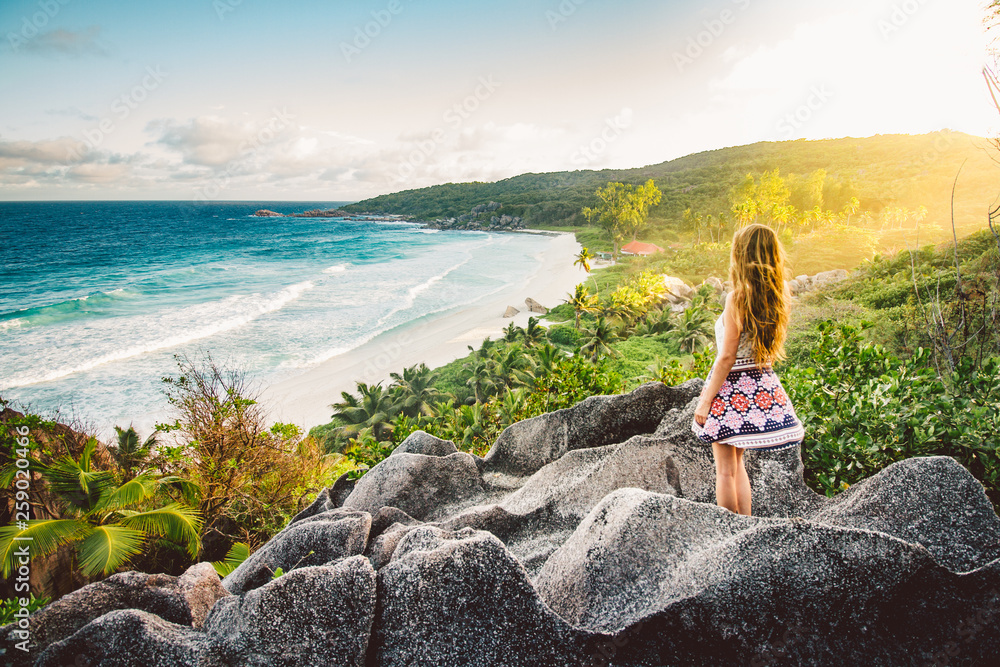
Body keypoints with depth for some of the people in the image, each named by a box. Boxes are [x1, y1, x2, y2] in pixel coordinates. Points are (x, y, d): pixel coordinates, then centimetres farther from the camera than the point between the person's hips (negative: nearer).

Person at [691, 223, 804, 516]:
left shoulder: (737, 298, -19)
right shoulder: (777, 299, 0)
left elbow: (727, 357, -18)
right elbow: (770, 350, 9)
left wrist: (705, 401, -14)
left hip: (731, 384, -7)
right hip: (762, 384, 7)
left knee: (725, 470, 6)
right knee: (737, 462, 22)